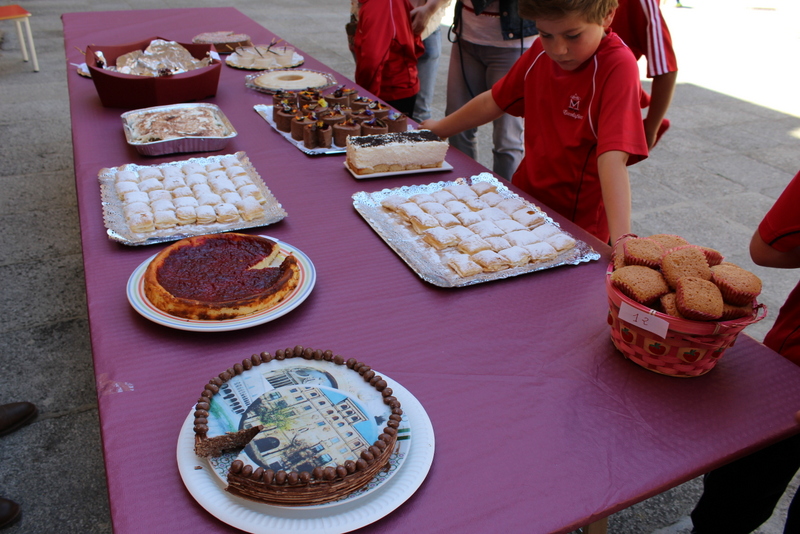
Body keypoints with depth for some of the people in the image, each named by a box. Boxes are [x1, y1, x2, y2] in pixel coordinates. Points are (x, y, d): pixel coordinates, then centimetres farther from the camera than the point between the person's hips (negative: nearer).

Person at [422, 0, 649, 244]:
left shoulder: (618, 66, -21)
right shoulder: (542, 51, -1)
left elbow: (613, 158, -33)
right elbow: (495, 100, 14)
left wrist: (621, 240, -42)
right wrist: (440, 128, 22)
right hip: (526, 196, 6)